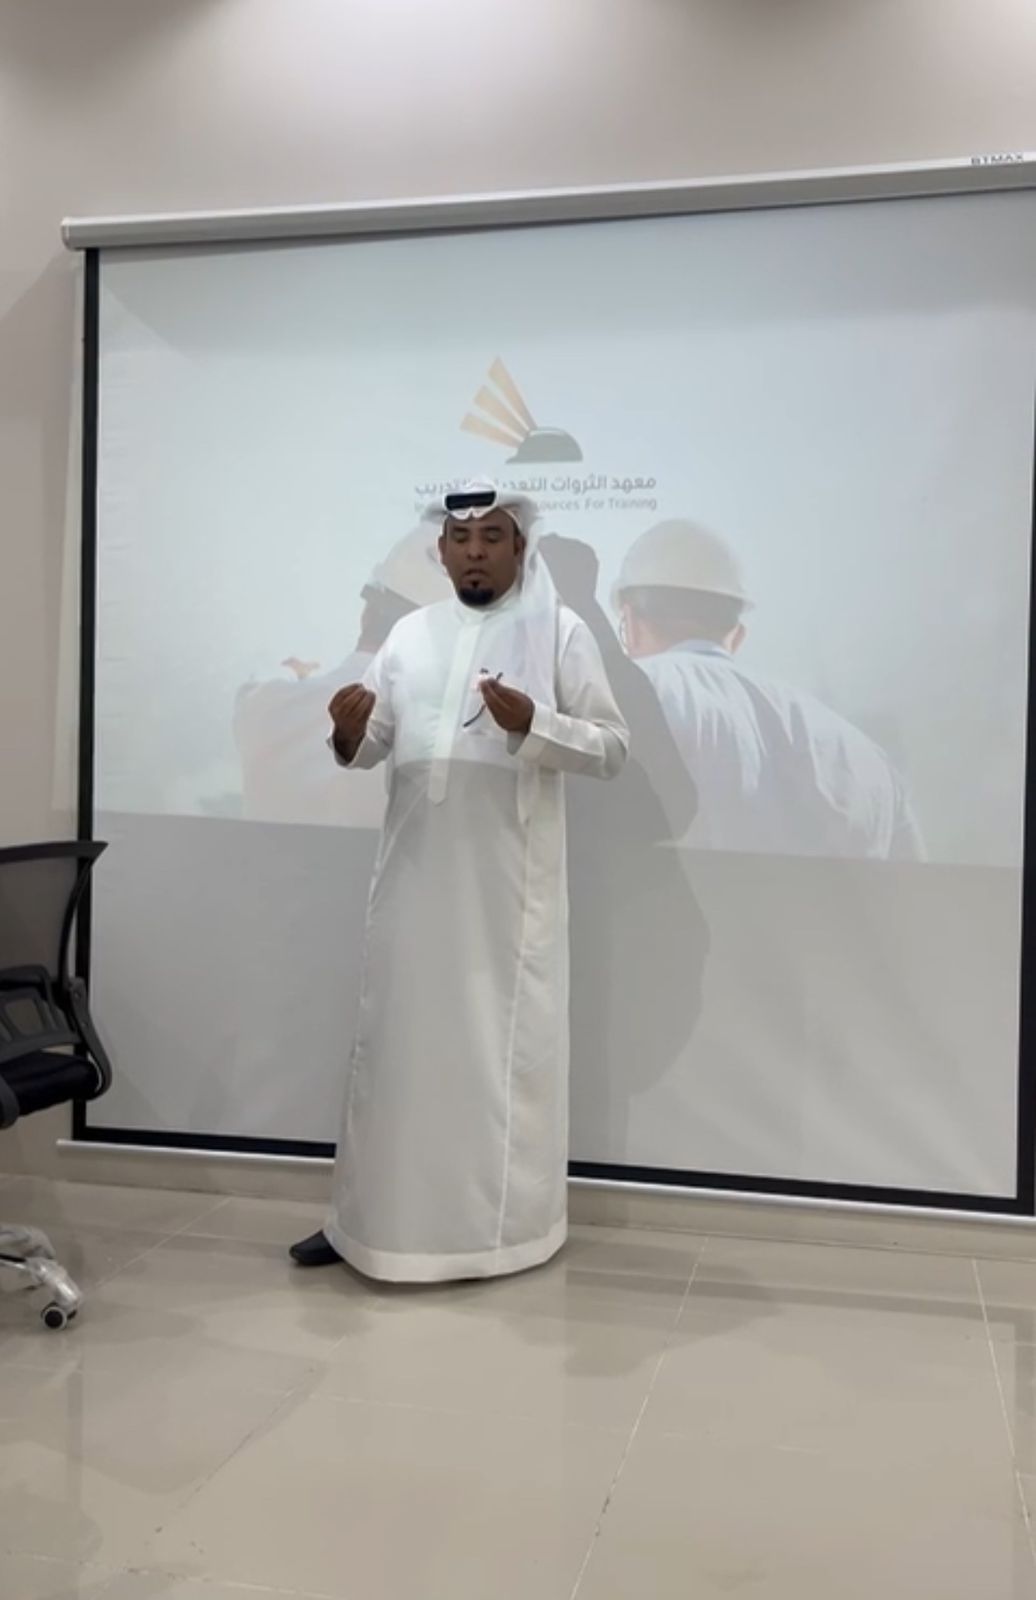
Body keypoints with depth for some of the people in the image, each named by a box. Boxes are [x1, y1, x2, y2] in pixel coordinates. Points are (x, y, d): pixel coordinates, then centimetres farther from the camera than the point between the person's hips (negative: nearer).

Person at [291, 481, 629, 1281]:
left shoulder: (561, 631, 0)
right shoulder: (411, 633, 13)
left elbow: (613, 747, -4)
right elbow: (374, 748, 12)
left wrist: (531, 723, -20)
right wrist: (349, 731, -11)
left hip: (509, 879, -4)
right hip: (415, 871, 4)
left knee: (504, 1043, 2)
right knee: (396, 1036, 9)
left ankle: (503, 1224, 16)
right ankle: (371, 1216, 21)